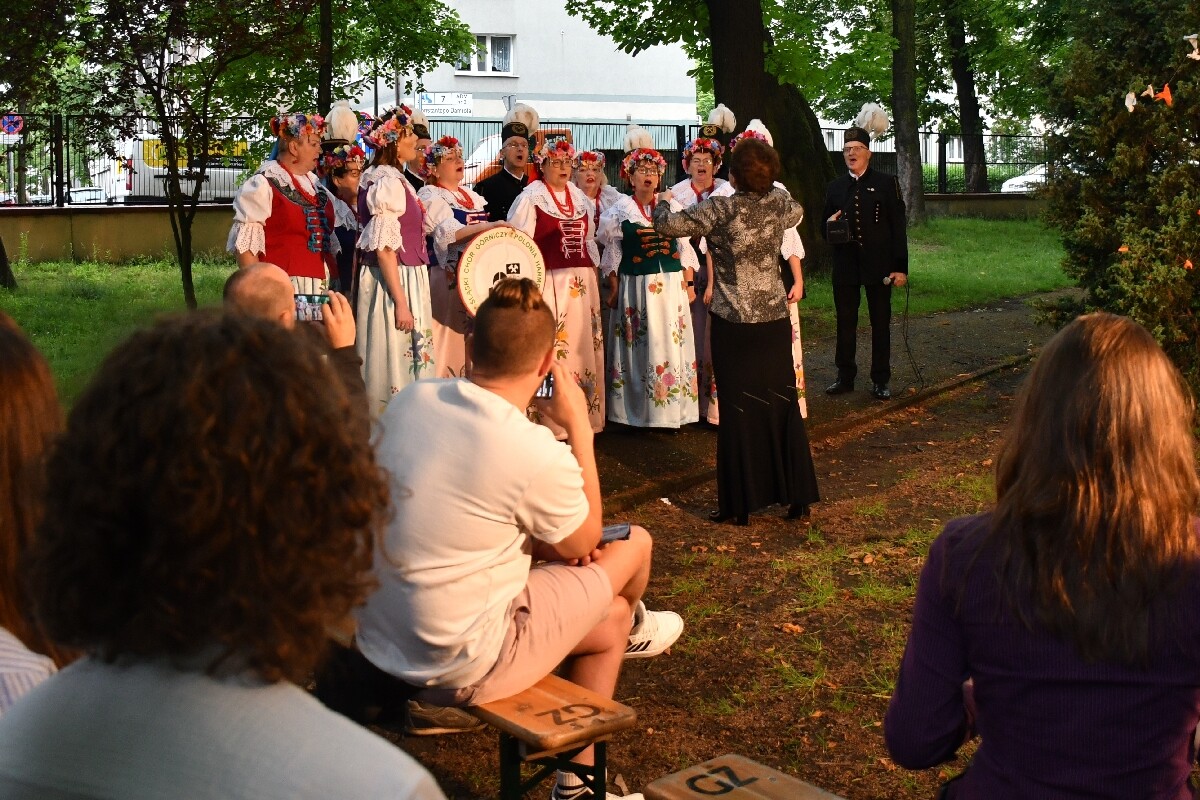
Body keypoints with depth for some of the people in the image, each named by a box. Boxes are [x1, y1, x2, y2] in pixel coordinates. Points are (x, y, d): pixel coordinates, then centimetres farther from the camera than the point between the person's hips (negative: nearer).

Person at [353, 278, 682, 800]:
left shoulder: (409, 400, -6)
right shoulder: (538, 455, -26)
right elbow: (582, 545, -4)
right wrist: (579, 426, -3)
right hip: (458, 670, -7)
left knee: (607, 622, 24)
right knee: (633, 544, 10)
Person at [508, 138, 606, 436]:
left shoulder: (580, 198, 16)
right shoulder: (531, 197, -3)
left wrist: (594, 275, 15)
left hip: (582, 283, 6)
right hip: (549, 282, -6)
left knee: (585, 344, 7)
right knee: (551, 347, -7)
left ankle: (584, 414, 16)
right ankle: (550, 417, -1)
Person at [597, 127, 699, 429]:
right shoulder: (620, 209, 4)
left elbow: (685, 247, 10)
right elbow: (613, 251, 4)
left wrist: (689, 284, 3)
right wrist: (613, 288, -2)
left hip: (671, 287, 2)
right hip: (635, 288, -2)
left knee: (671, 345, 1)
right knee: (638, 348, 0)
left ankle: (671, 409, 8)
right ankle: (636, 412, 6)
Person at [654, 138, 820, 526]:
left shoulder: (721, 209, -15)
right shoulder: (780, 203, 0)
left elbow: (668, 224, -12)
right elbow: (796, 213, 24)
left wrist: (662, 202, 9)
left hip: (734, 323, -4)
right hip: (775, 320, 4)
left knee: (738, 411, 3)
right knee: (783, 405, 11)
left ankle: (739, 504, 10)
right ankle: (798, 496, 19)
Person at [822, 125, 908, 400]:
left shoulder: (887, 184, 0)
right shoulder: (835, 187, 10)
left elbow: (898, 227, -2)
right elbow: (826, 231, 15)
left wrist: (900, 266, -9)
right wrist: (829, 225, -11)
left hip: (878, 265, -3)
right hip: (845, 266, 3)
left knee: (880, 324, 4)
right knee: (845, 323, 8)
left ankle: (880, 381, 12)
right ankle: (845, 377, 18)